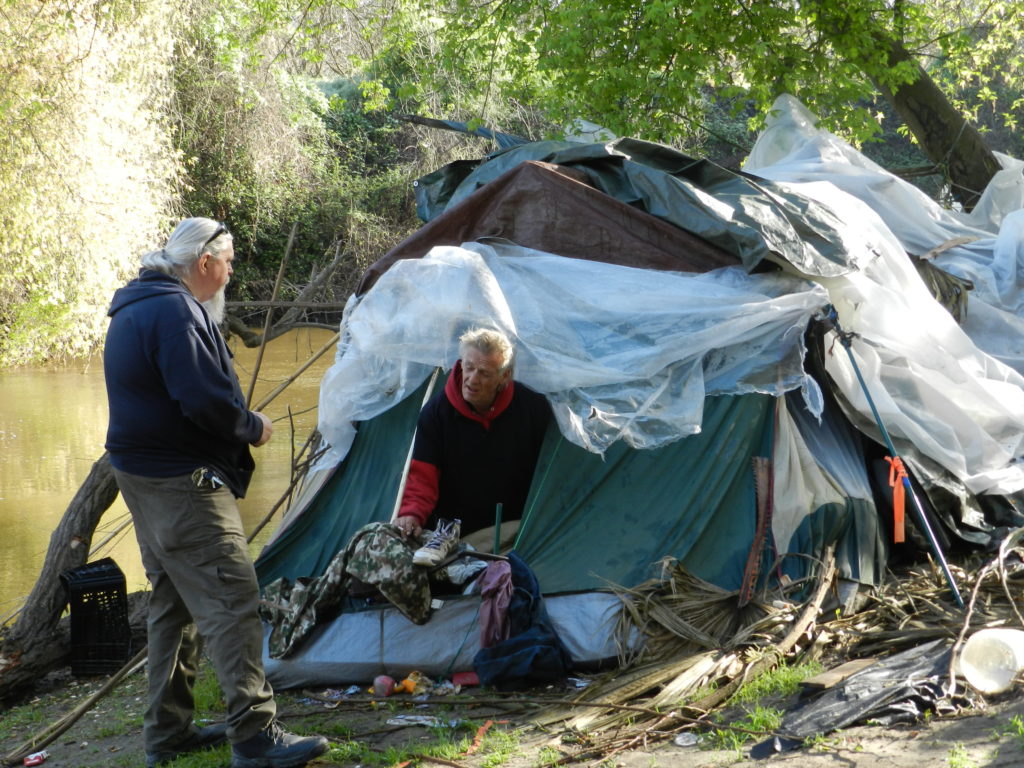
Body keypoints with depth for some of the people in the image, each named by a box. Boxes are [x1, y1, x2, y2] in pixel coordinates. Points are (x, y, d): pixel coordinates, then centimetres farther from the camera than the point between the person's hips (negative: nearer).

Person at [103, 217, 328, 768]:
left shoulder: (132, 309, 17)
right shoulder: (176, 312, -17)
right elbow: (205, 401, -25)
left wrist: (241, 424, 14)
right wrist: (255, 428, -7)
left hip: (143, 475, 11)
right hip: (183, 483, -11)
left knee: (173, 602, 16)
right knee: (230, 601, -12)